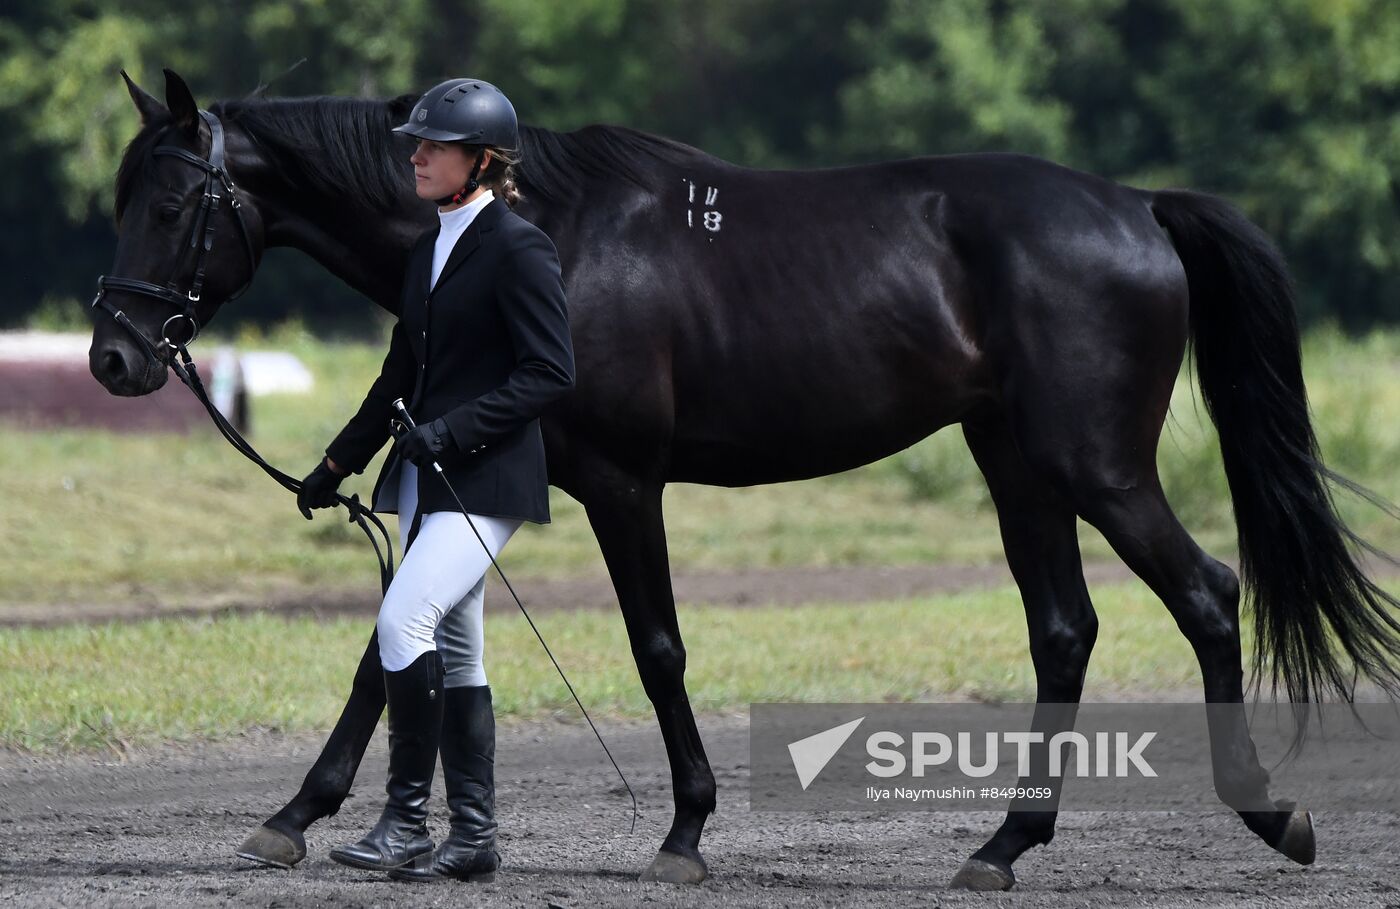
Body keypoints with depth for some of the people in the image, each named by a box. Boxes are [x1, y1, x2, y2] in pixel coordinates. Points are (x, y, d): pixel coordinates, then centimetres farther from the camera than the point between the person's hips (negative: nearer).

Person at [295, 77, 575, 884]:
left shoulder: (518, 250, -11)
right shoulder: (430, 249, 15)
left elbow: (551, 372, -17)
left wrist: (455, 430, -24)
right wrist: (340, 464, 23)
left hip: (487, 478, -9)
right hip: (428, 480, 9)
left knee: (404, 622, -19)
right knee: (454, 651, 10)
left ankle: (407, 820, -15)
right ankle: (475, 838, 14)